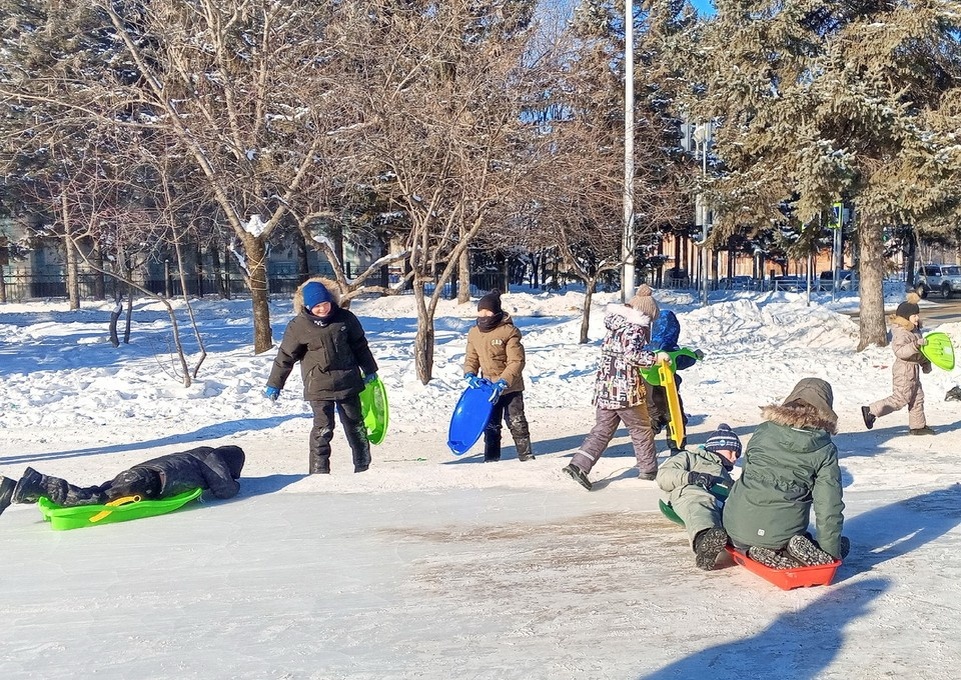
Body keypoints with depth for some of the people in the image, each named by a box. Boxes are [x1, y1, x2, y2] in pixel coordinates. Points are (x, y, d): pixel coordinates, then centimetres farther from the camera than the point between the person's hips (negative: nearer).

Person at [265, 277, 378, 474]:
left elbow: (360, 346, 11)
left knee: (356, 424, 14)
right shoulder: (298, 326, -9)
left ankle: (363, 466, 29)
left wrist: (369, 371, 16)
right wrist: (274, 384, 3)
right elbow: (285, 357, -1)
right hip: (318, 386, -3)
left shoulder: (345, 318, -2)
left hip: (348, 382, 3)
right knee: (323, 428, -9)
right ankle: (319, 470, 2)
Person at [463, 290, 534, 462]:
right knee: (490, 425, 12)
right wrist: (470, 375, -12)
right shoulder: (474, 333, 1)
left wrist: (503, 383, -27)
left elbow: (517, 362, -19)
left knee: (516, 422, -1)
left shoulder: (509, 331, -17)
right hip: (488, 387, 5)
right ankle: (491, 458, 22)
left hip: (510, 386, -5)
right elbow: (471, 358, 9)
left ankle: (526, 455, 13)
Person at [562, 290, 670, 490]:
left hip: (604, 389, 7)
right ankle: (648, 470, 21)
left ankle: (579, 464, -5)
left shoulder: (614, 326, 15)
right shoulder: (635, 328, -9)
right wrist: (655, 357, -13)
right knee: (641, 430, 10)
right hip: (626, 391, -7)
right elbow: (631, 354, -22)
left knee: (602, 430, 9)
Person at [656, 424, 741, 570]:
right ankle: (704, 539, -70)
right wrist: (690, 477, -2)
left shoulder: (726, 476, 51)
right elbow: (663, 476, 14)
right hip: (690, 492, -4)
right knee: (700, 502, -40)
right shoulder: (691, 457, 34)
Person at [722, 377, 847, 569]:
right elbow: (829, 506, -4)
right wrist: (831, 553, 5)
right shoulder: (826, 450, -1)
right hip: (782, 533, -2)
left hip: (738, 524, 2)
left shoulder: (763, 431, 5)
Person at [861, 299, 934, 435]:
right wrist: (915, 345, -41)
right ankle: (871, 411, -7)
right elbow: (900, 351, -34)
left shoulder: (915, 331, 12)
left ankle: (917, 425, 20)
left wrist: (926, 363, 25)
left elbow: (921, 351, 26)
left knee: (917, 398, 13)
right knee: (901, 398, -10)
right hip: (904, 371, -10)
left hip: (913, 370, 10)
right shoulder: (901, 334, -20)